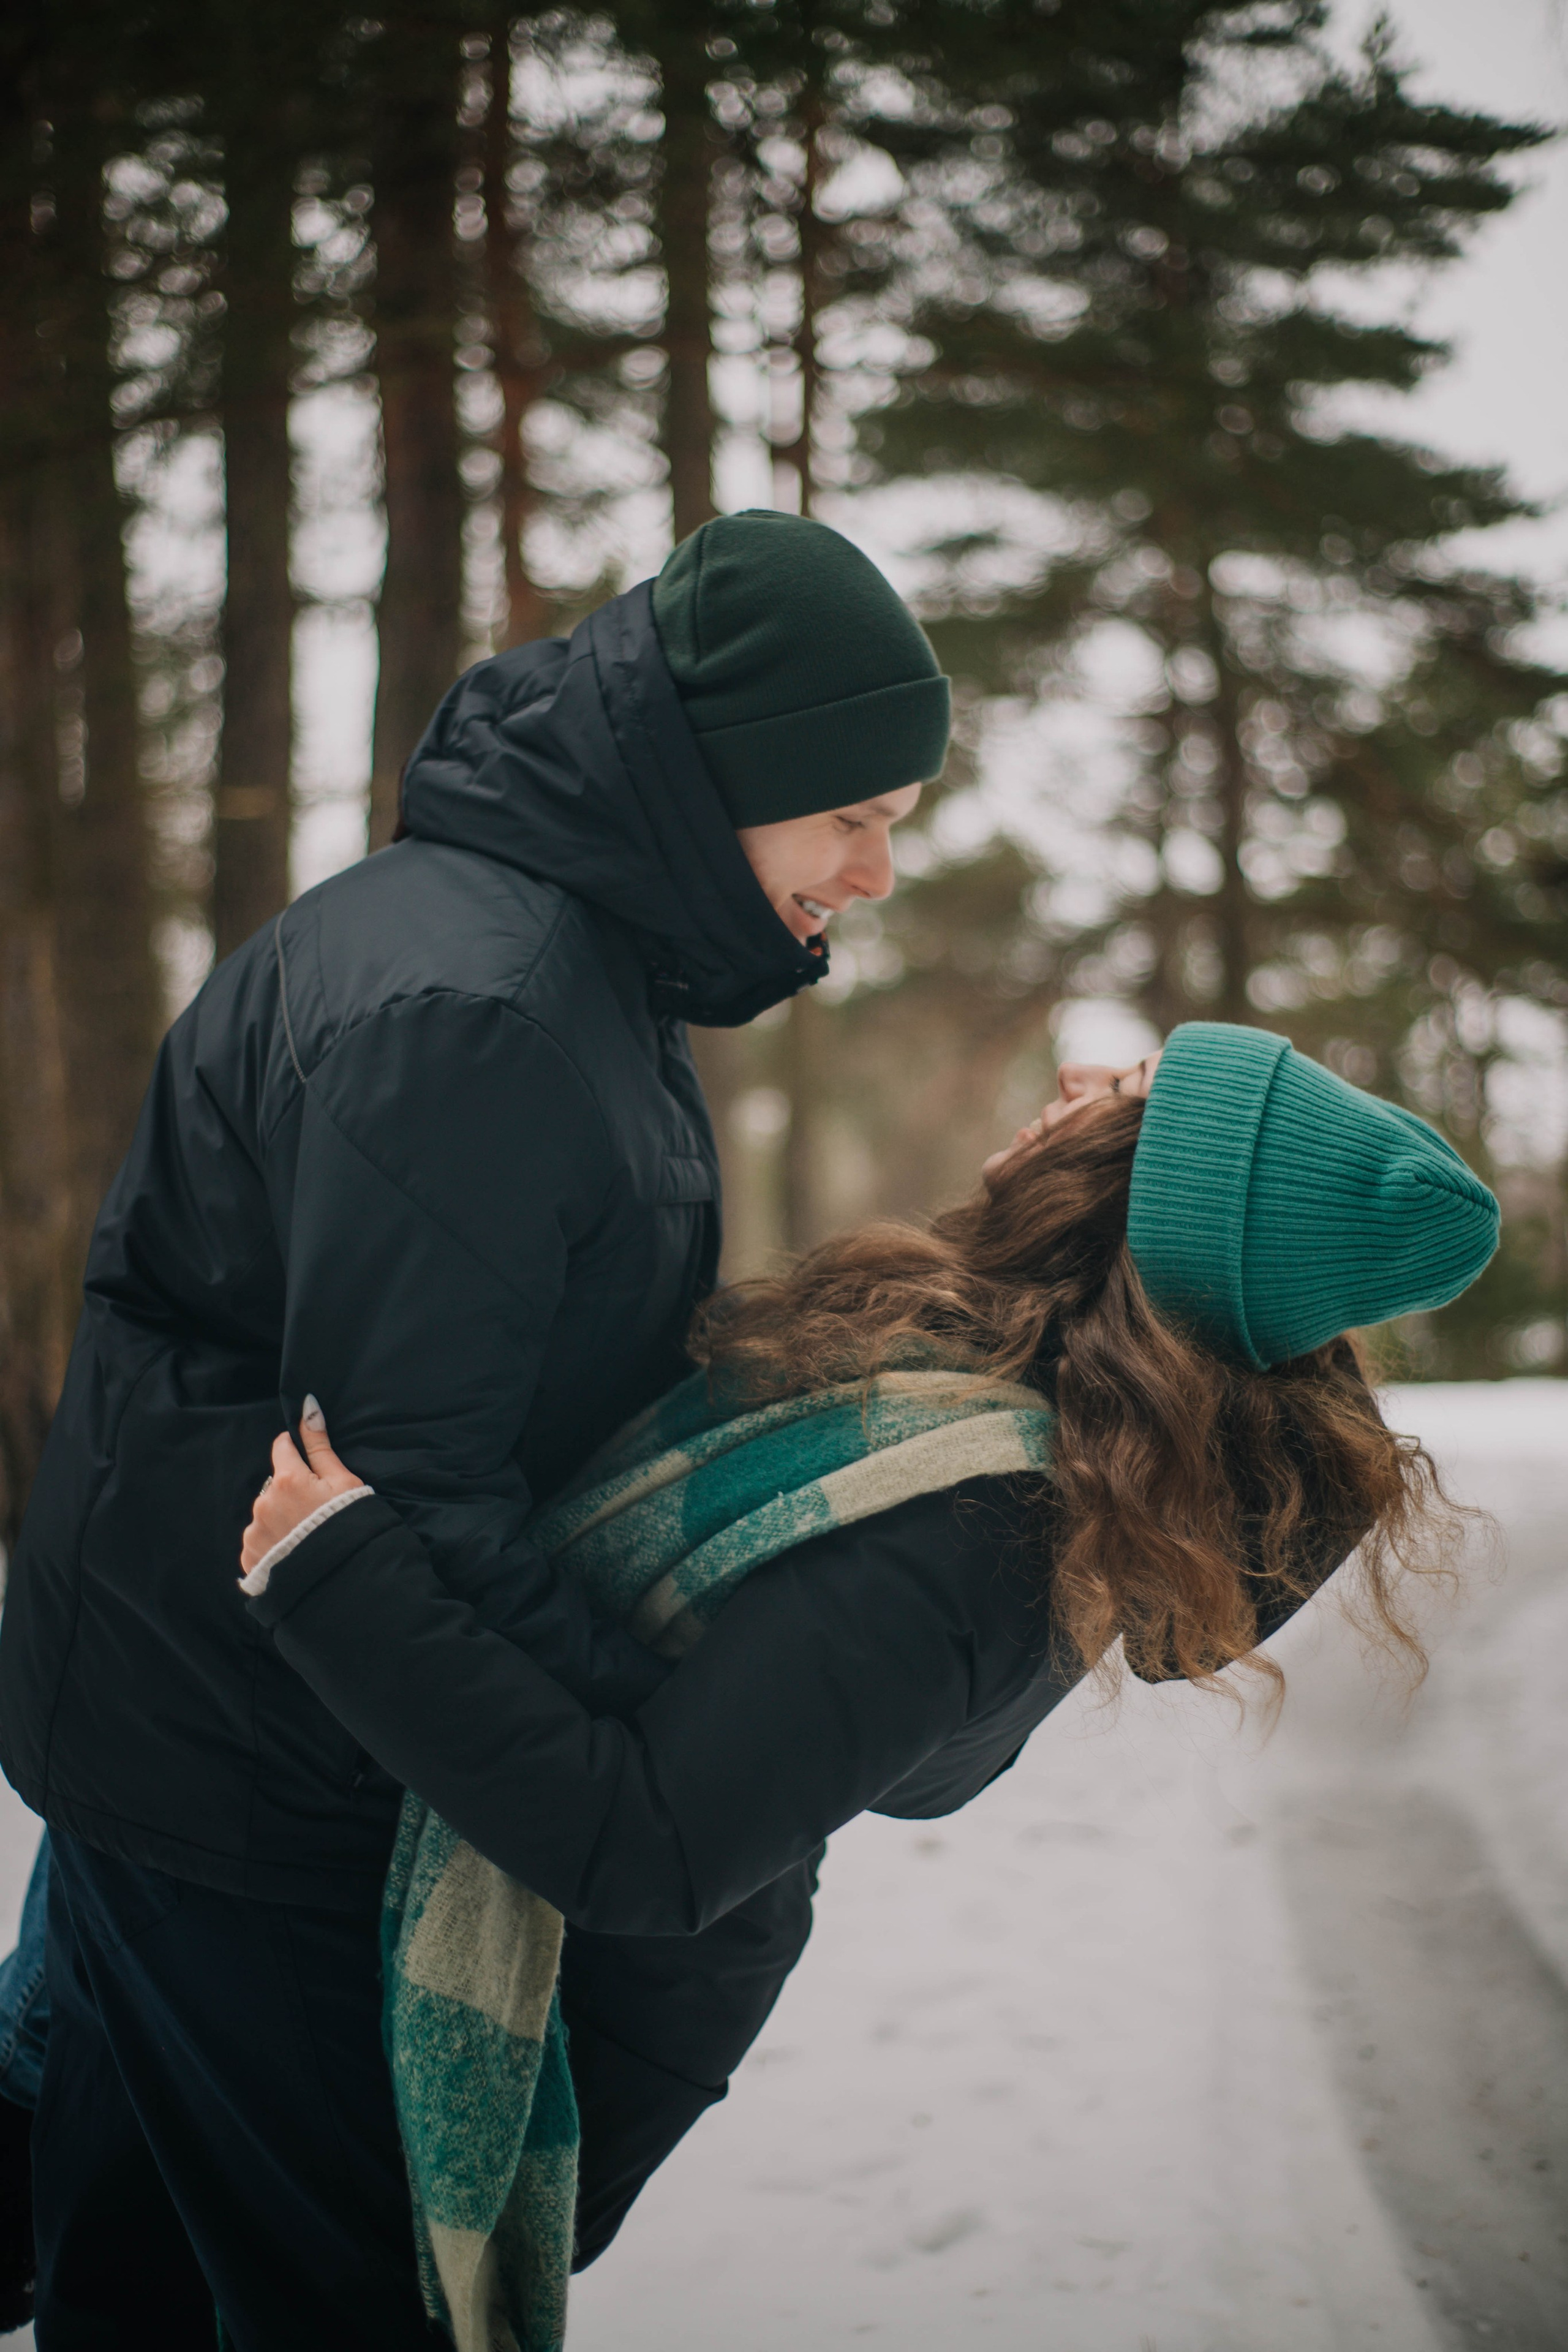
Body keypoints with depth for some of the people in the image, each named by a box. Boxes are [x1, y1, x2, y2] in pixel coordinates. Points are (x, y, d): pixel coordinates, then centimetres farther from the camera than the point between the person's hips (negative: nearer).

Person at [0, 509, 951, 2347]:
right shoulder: (458, 1004, -26)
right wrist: (654, 1740, -22)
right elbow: (401, 1473, -27)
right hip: (236, 1759, -10)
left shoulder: (582, 948, 8)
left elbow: (561, 1355, 16)